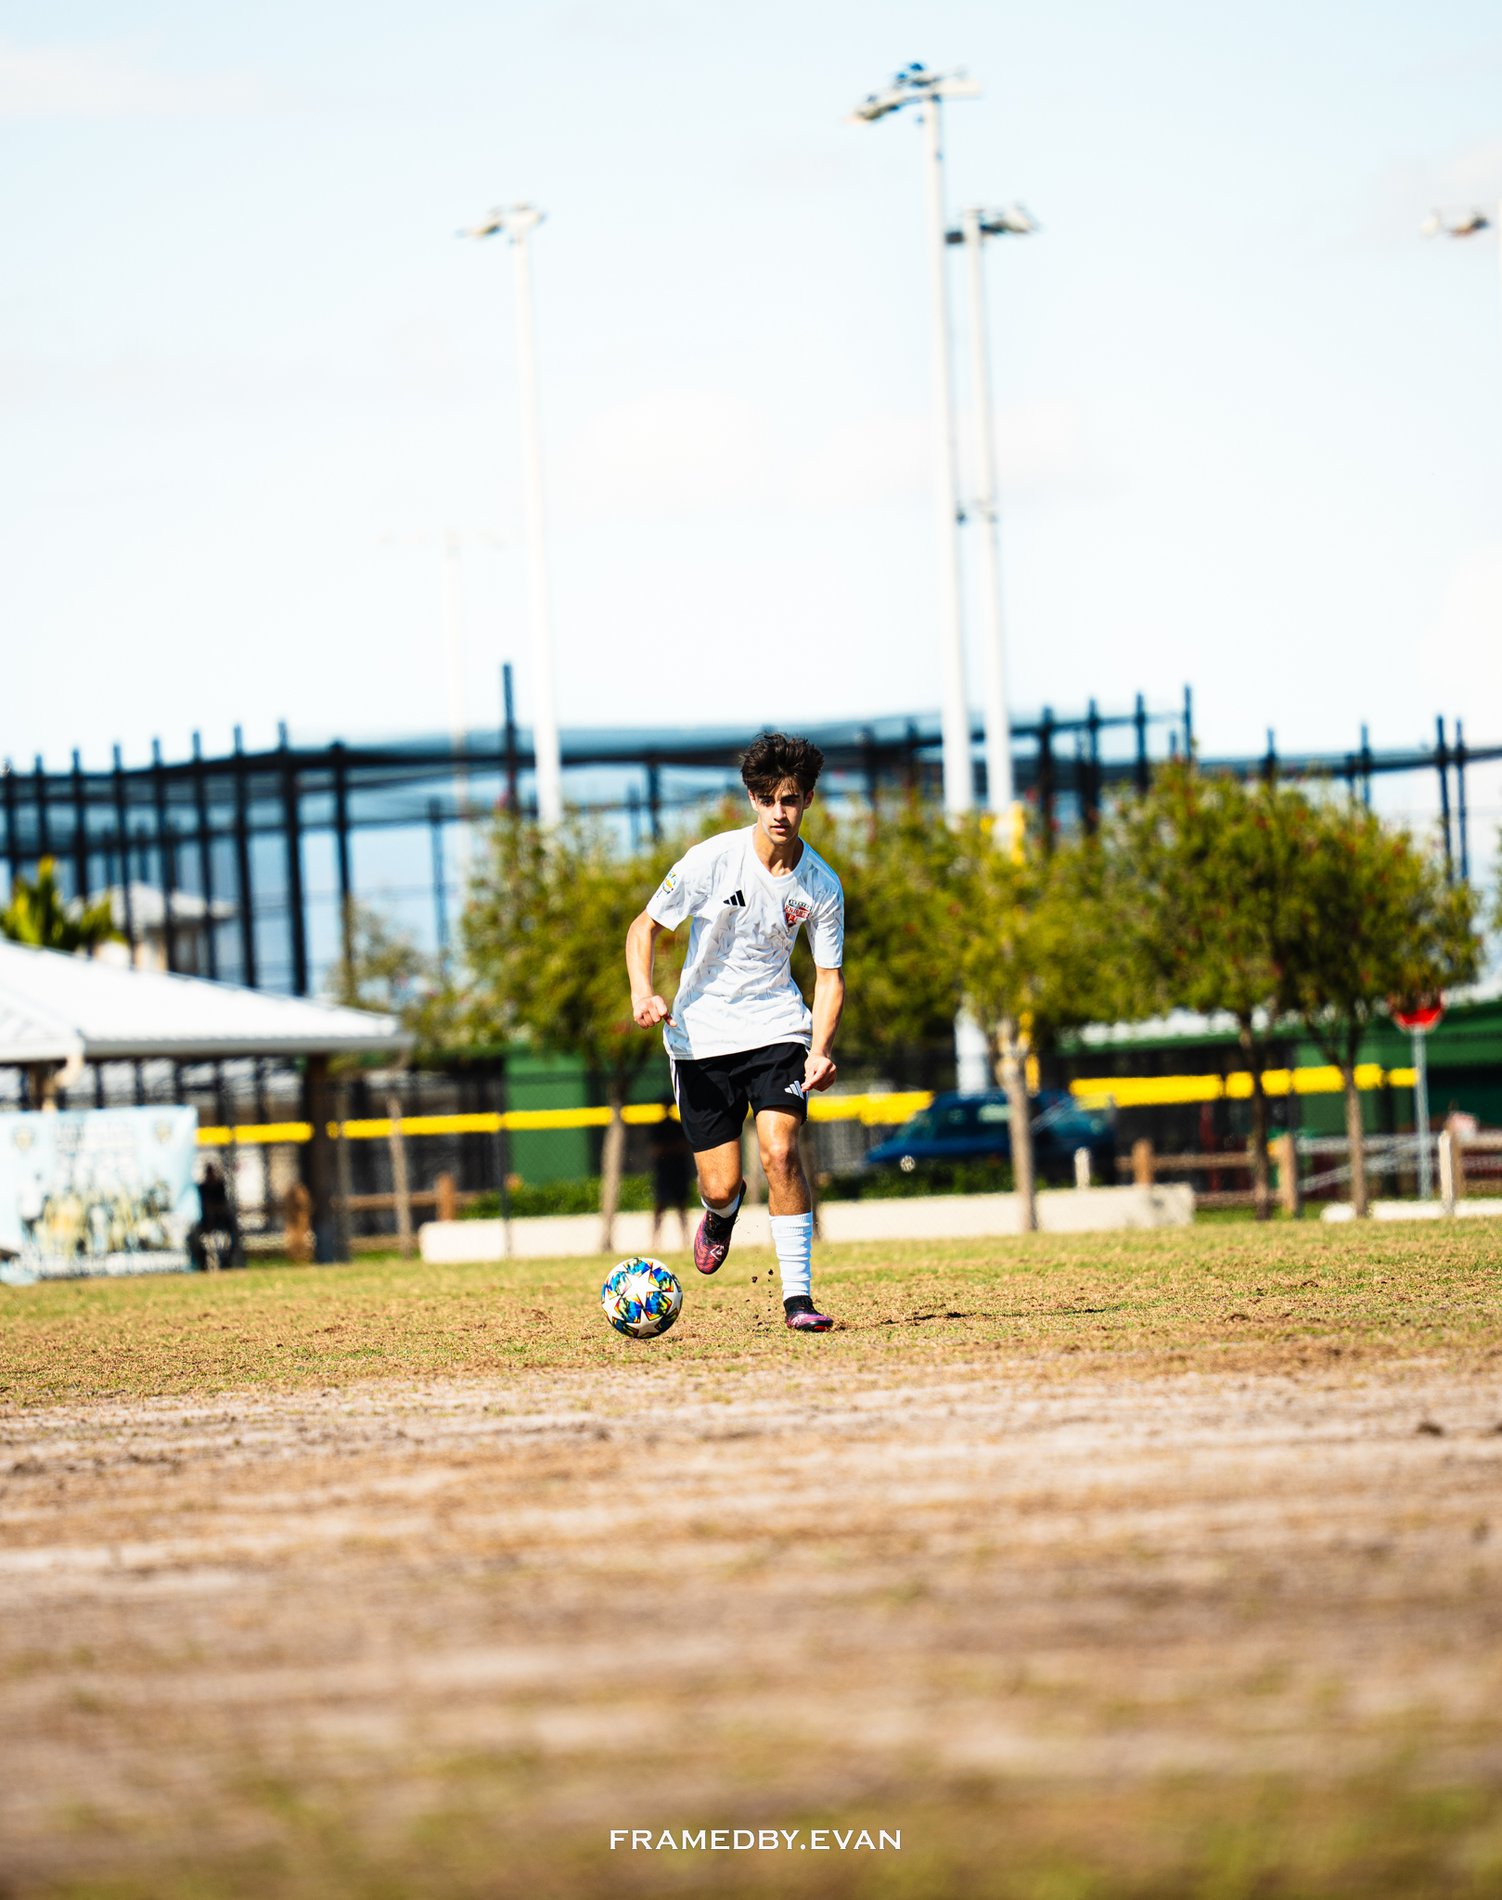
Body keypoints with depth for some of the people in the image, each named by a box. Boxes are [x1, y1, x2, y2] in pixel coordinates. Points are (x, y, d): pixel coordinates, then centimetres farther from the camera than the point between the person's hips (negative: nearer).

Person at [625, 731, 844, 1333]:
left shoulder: (821, 886, -7)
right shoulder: (711, 860, -14)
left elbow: (829, 975, 2)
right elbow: (645, 927, -3)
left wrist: (821, 1049, -15)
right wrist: (644, 994, -20)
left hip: (776, 1028, 0)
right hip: (701, 1033, 0)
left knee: (779, 1148, -22)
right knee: (720, 1185, -1)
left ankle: (798, 1294, -13)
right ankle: (721, 1213, 40)